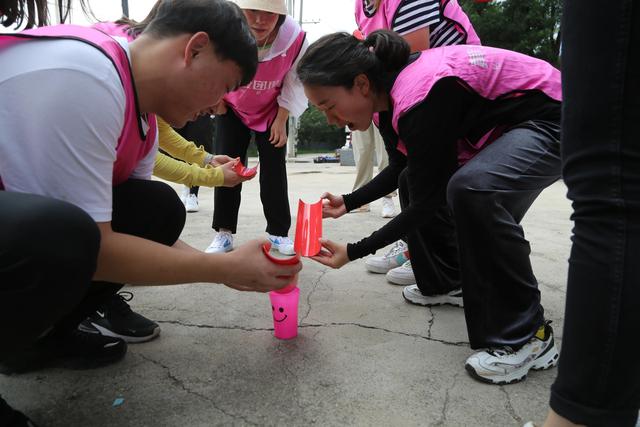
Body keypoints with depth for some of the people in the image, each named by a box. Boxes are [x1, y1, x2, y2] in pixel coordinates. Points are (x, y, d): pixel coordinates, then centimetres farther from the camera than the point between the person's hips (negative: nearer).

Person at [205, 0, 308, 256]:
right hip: (232, 109, 0)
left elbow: (294, 85, -12)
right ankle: (224, 233, 9)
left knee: (274, 172, 0)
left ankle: (278, 232, 13)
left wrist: (281, 121, -10)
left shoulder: (295, 38, -30)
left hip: (272, 112, 0)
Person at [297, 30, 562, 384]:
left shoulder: (418, 100, -32)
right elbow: (399, 169, 14)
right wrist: (348, 203, 5)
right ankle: (450, 283, 23)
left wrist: (354, 251, -19)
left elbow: (429, 202, -24)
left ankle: (527, 338, -21)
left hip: (550, 119, -9)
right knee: (413, 180, 13)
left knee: (471, 188, -36)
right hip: (502, 126, 10)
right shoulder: (385, 96, -2)